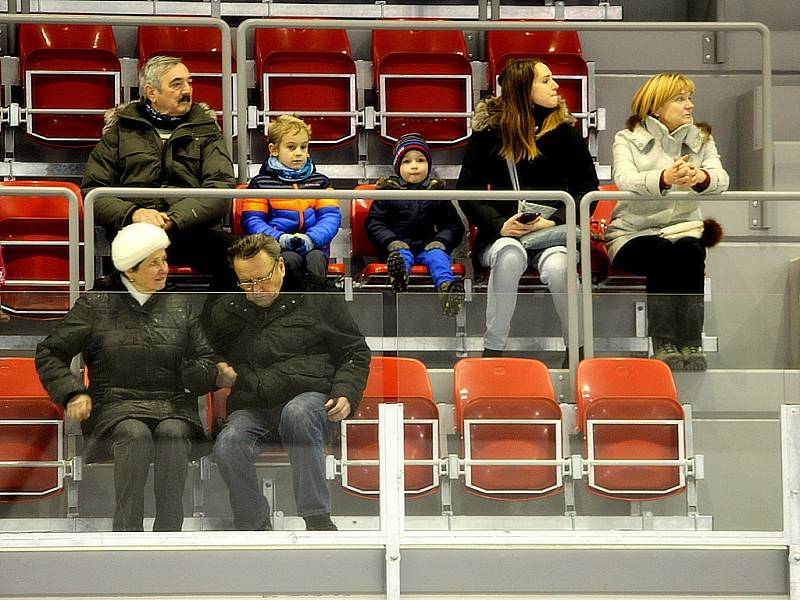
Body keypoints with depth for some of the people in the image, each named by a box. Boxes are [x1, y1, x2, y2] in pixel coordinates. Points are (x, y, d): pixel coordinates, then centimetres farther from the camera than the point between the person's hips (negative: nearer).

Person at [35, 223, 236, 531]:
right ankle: (126, 534, -32)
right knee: (136, 434, -36)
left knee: (173, 433, -34)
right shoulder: (96, 305, 9)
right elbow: (49, 354, 10)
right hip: (116, 404, -2)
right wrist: (73, 392, -6)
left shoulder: (179, 306, 16)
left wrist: (215, 373, -13)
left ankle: (168, 534, -34)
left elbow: (199, 362, 12)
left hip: (172, 403, 2)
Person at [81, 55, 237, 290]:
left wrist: (174, 218, -13)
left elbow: (222, 188, 3)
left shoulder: (205, 129, 19)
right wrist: (132, 213, -10)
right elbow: (92, 191, 11)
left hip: (193, 229, 1)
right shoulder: (121, 129, 19)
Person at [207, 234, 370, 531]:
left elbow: (356, 353, 13)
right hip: (251, 408, 3)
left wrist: (345, 393, -3)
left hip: (310, 397, -2)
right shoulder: (226, 311, 18)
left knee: (297, 413, -39)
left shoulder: (318, 297, 10)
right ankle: (256, 526, -10)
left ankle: (318, 520, -33)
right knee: (228, 445, -31)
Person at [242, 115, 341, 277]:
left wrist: (311, 238, -14)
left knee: (316, 258, -31)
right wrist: (280, 238, -16)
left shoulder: (319, 181, 17)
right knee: (289, 259, -34)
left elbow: (330, 216, 7)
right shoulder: (260, 183, 8)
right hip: (278, 249, -2)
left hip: (313, 247, 2)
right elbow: (251, 220, 1)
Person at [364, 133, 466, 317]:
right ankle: (400, 286, -68)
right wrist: (391, 242, -11)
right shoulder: (388, 191, 11)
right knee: (401, 255, -34)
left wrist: (441, 241, -4)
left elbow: (453, 224, 17)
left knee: (438, 255, -29)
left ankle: (446, 286, -59)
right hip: (399, 244, -2)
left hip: (428, 244, 2)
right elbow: (373, 222, 7)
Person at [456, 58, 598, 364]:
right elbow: (467, 190, 4)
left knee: (557, 265, -34)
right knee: (510, 256, -36)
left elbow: (587, 186, 8)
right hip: (502, 232, 0)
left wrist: (555, 220, -10)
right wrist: (499, 224, -13)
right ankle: (493, 349, -27)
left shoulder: (564, 128, 8)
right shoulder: (489, 129, 4)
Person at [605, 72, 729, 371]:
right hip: (632, 232, -2)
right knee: (662, 254, -35)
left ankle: (691, 344, -32)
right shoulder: (628, 139, 4)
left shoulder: (702, 141, 13)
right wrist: (664, 178, -40)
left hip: (684, 229, 2)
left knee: (689, 252, -32)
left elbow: (721, 178, -8)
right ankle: (663, 345, -33)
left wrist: (700, 177, -35)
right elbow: (624, 179, -19)